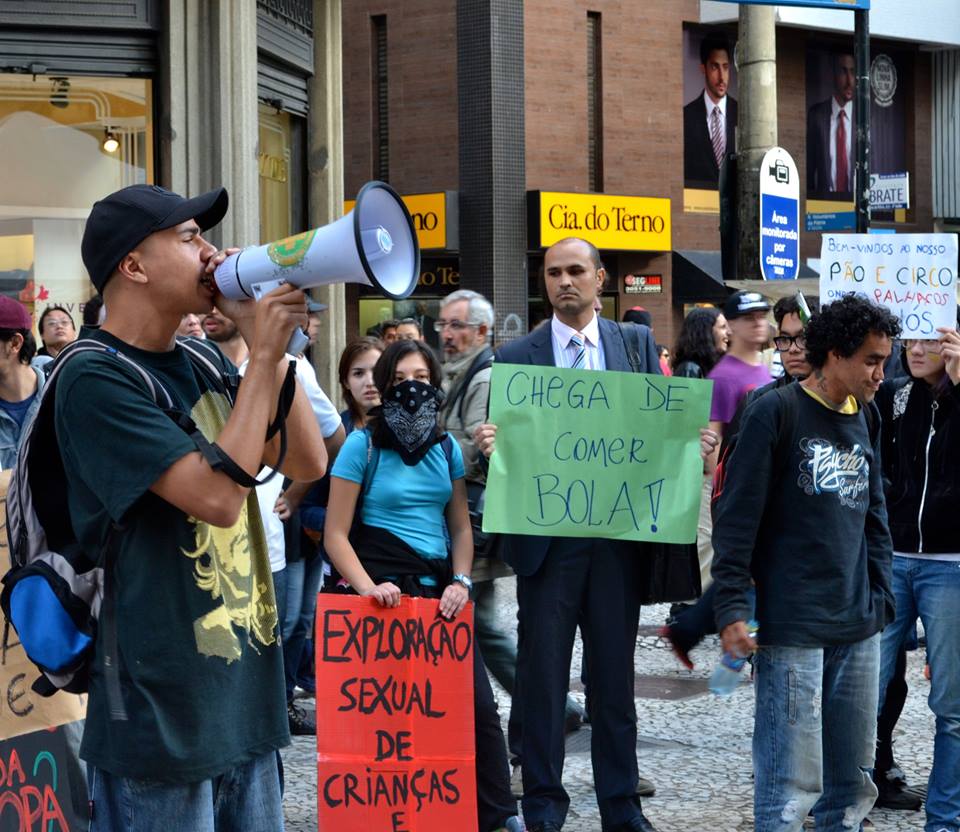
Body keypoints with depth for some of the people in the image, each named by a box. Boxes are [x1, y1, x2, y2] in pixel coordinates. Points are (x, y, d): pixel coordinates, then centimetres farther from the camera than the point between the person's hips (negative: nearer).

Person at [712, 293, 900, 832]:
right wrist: (732, 610, -14)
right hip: (793, 627, -7)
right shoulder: (777, 413, -7)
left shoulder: (866, 419, 13)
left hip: (859, 627, 7)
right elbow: (737, 517, -9)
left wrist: (882, 598, 13)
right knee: (793, 781, -7)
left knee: (855, 777, 12)